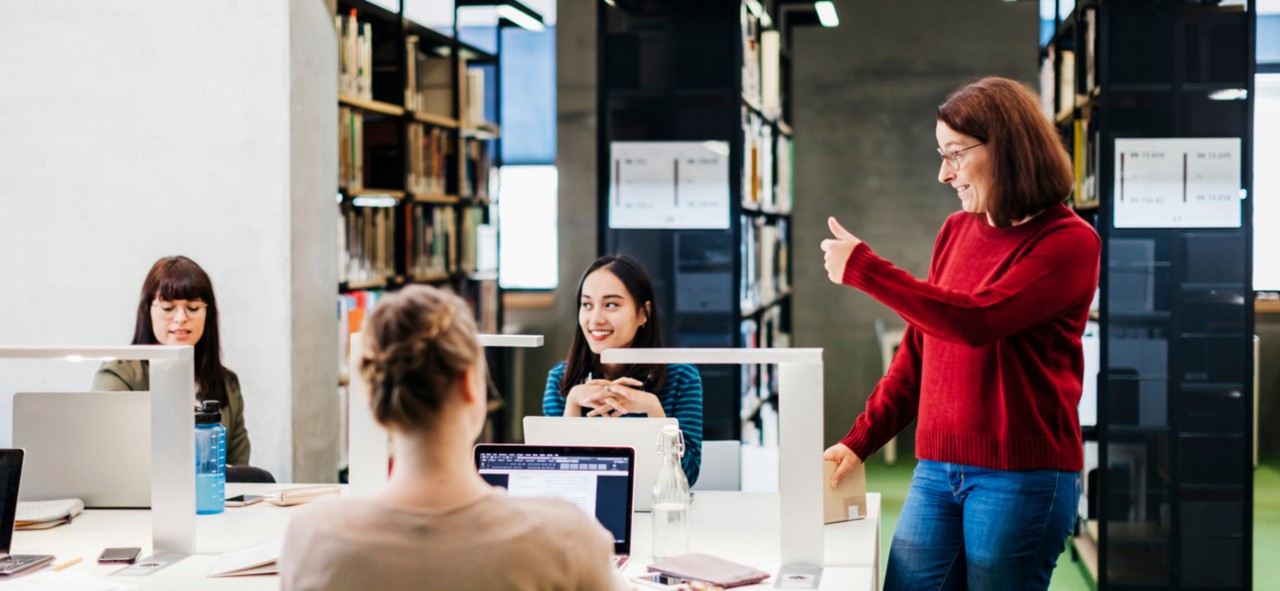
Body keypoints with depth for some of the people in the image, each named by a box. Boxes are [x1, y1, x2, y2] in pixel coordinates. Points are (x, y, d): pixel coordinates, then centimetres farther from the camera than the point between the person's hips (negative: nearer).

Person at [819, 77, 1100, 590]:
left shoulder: (1069, 241, -8)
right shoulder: (956, 231, 12)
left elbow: (977, 321, -21)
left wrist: (861, 268, -15)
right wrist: (859, 441, 10)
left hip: (1021, 475, -6)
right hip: (937, 470, 6)